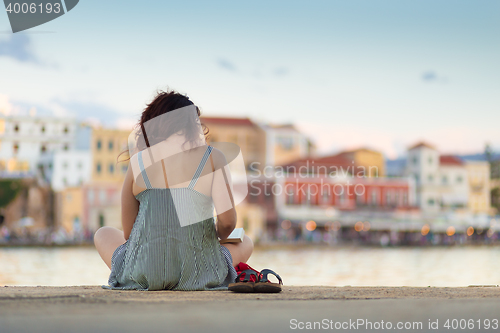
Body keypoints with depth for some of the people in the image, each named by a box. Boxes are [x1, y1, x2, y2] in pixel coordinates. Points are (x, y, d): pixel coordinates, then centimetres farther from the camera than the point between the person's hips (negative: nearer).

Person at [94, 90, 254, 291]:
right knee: (245, 244, 31)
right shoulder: (212, 157, -1)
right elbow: (228, 221, -6)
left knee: (103, 235, 32)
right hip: (197, 277, 0)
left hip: (144, 274, 0)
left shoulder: (138, 162, 3)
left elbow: (128, 232, 9)